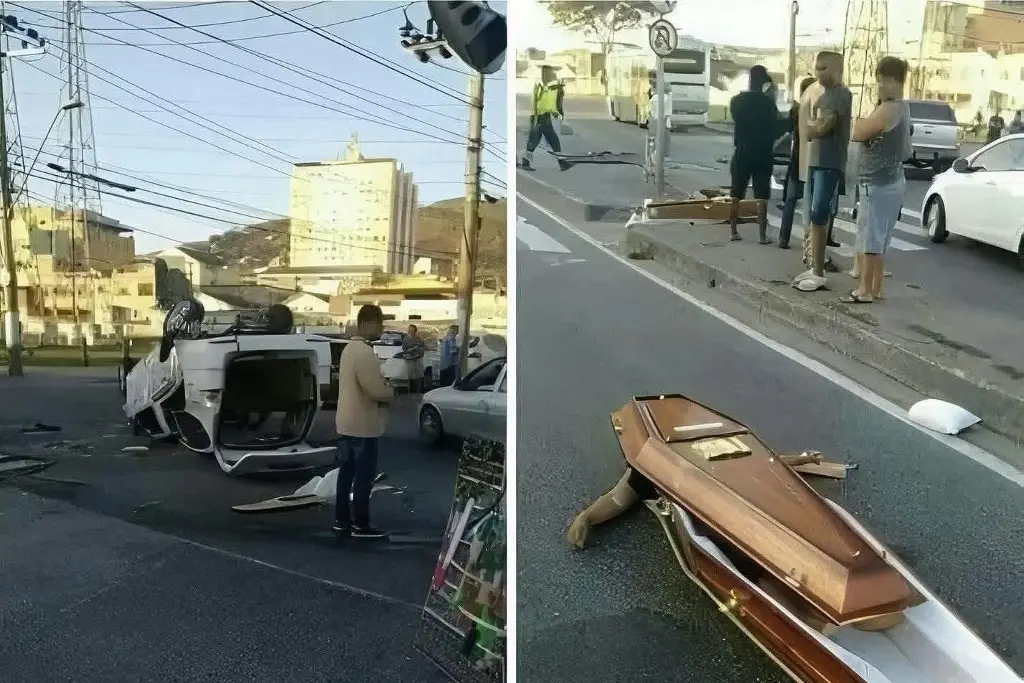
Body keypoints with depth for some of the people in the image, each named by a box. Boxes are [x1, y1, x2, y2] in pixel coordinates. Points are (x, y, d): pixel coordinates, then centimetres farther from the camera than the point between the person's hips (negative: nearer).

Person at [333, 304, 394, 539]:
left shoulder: (350, 348, 11)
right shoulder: (364, 352, -22)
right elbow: (376, 390, -25)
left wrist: (384, 389, 6)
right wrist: (391, 392, -4)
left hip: (347, 422, 10)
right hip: (363, 425, -10)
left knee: (347, 473, 15)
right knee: (364, 477, -1)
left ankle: (341, 520, 22)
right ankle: (360, 526, 6)